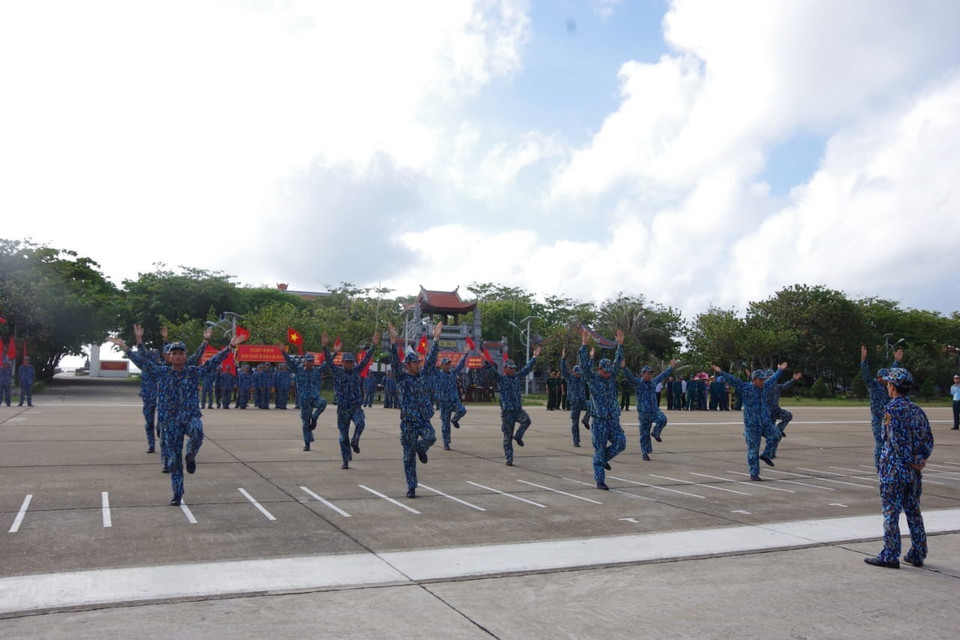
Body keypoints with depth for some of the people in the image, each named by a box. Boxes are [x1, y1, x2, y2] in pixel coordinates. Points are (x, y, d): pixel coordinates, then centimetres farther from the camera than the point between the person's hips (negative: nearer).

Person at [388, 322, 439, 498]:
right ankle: (411, 488, 14)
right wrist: (393, 341, -25)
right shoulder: (402, 377, -3)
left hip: (424, 420, 3)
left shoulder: (424, 374, 8)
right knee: (409, 457, 2)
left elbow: (432, 358, 5)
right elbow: (395, 361, -15)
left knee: (430, 438, -27)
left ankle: (420, 448, 11)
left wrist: (436, 339, -1)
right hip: (408, 422, -3)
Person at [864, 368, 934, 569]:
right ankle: (917, 554, 22)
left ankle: (890, 556, 4)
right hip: (914, 471, 7)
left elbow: (898, 441, -19)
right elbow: (929, 439, 7)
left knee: (891, 513, -1)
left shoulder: (892, 409, -14)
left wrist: (911, 461, -9)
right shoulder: (917, 410, 9)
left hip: (894, 469, -7)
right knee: (913, 511, 15)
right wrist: (920, 459, 1)